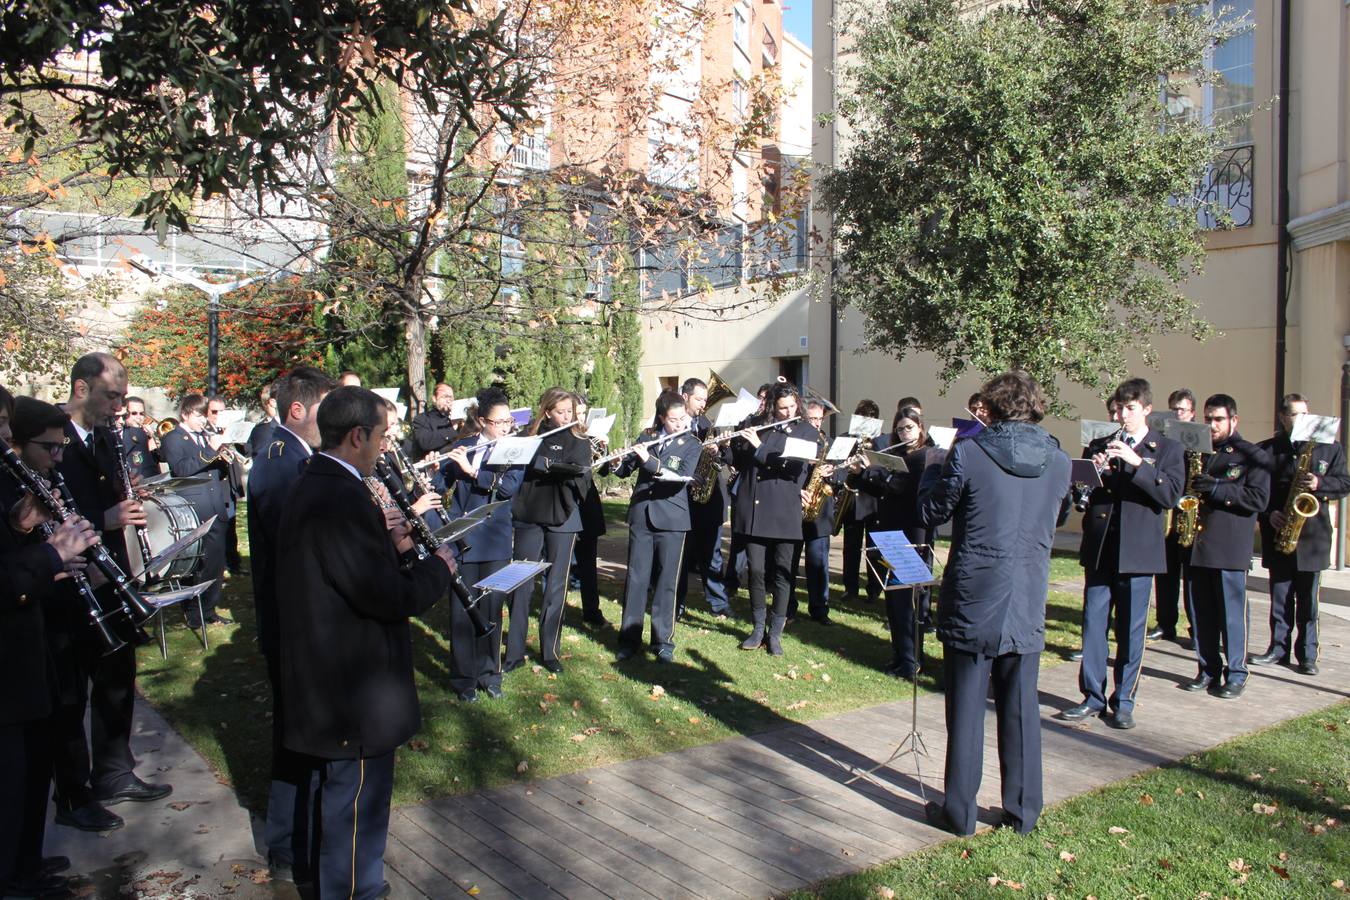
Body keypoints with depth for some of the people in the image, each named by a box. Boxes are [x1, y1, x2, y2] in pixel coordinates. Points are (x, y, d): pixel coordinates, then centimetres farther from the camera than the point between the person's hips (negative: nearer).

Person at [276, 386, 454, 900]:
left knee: (349, 796, 26)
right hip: (354, 688, -11)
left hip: (330, 678, 11)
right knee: (357, 802, 7)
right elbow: (389, 596, -26)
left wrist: (389, 546, 6)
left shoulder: (313, 486, 6)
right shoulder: (342, 499, -27)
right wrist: (438, 568, -11)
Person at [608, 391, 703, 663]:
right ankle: (630, 638, 13)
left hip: (672, 518, -2)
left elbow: (682, 478, -16)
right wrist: (618, 463, -13)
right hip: (641, 515, 2)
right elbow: (626, 471, 10)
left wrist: (649, 459, -24)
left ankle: (664, 641, 13)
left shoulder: (692, 445, 0)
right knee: (636, 577, 4)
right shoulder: (646, 438, 7)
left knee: (667, 580, 3)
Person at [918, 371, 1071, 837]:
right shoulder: (1058, 461, 1)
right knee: (1021, 707, 14)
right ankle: (1023, 811, 25)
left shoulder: (969, 453, -13)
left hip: (972, 602, -3)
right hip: (1028, 606, 4)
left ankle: (959, 811, 16)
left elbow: (931, 513, -2)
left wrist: (936, 467, 11)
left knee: (966, 707, 6)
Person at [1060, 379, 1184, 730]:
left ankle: (1124, 702, 15)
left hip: (1138, 551, -2)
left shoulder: (1167, 448, 4)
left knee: (1131, 629, 4)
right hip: (1099, 548, 2)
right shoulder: (1098, 446, 11)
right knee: (1093, 623, 5)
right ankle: (1093, 697, 15)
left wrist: (1136, 463, -20)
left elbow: (1171, 495, -10)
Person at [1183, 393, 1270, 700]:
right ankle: (1208, 670, 18)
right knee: (1202, 613, 8)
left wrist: (1217, 488, -18)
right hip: (1197, 546, 4)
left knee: (1232, 613, 0)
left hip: (1230, 548, -4)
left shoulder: (1253, 455, 1)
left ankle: (1235, 674, 10)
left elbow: (1259, 499, -9)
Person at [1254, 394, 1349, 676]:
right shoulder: (1265, 450, 5)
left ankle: (1307, 654, 11)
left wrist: (1319, 484, -14)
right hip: (1278, 534, 0)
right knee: (1280, 598, 7)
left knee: (1307, 600, 4)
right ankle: (1278, 648, 16)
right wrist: (1269, 514, -10)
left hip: (1312, 535, 0)